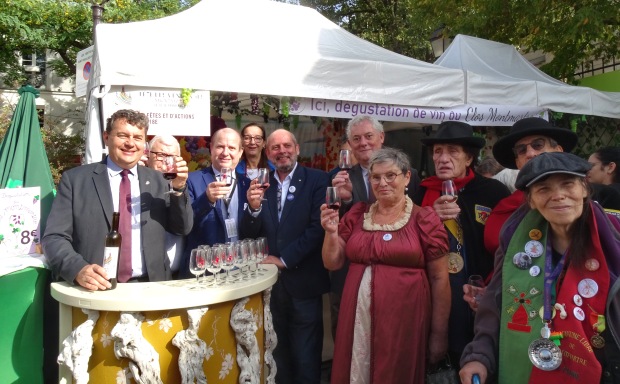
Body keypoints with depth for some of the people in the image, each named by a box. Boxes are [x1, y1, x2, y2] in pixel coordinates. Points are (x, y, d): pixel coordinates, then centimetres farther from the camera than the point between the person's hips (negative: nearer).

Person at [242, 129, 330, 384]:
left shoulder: (317, 180, -5)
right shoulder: (260, 184, 5)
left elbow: (318, 227, -13)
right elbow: (248, 235, 2)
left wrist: (284, 259, -14)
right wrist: (253, 208, -17)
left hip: (303, 281, -3)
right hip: (270, 281, 3)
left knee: (305, 357, 11)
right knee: (278, 353, 19)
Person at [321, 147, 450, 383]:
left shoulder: (424, 219, -5)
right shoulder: (357, 215, 6)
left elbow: (439, 279, -3)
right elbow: (332, 263, 8)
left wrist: (439, 334, -2)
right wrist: (331, 232, -9)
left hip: (403, 322, -3)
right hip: (358, 320, 4)